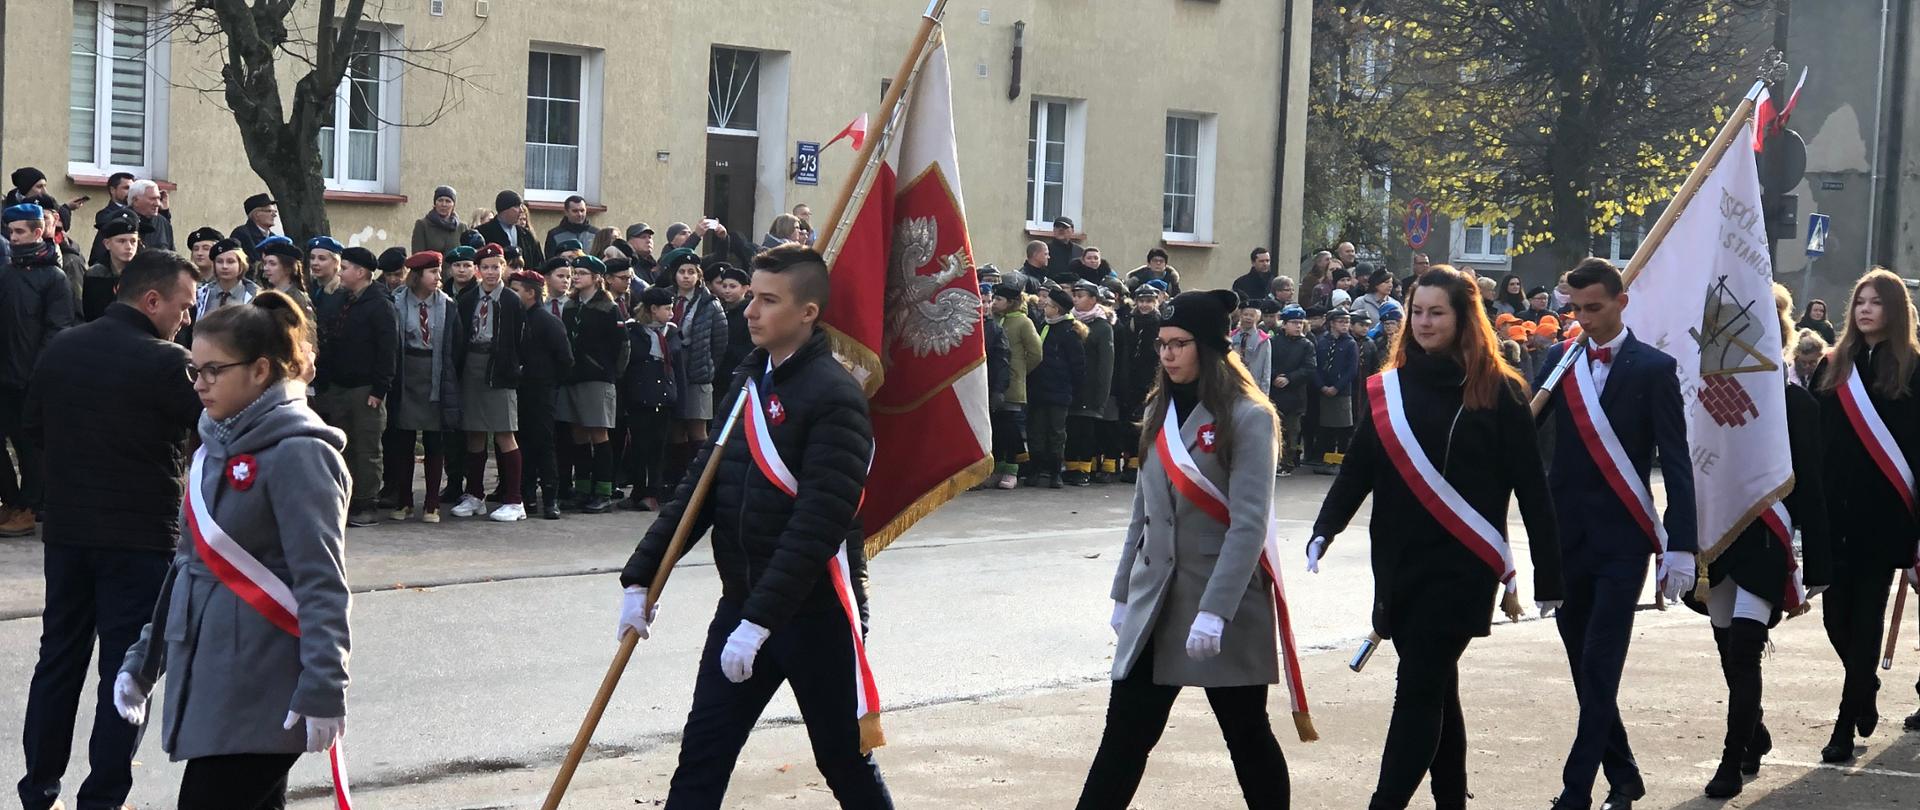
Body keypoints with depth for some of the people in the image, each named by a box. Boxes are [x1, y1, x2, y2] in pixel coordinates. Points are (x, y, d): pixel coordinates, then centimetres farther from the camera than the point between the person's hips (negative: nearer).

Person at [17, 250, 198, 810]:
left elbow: (34, 430, 11)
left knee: (58, 659, 15)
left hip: (66, 528, 6)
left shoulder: (61, 349, 3)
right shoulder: (164, 363, -16)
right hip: (141, 534, -6)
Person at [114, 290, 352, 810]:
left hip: (260, 698, -8)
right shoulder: (217, 446, 14)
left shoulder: (296, 454, -12)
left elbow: (322, 582, -18)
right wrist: (142, 661, 20)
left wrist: (323, 691, -24)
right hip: (208, 683, 8)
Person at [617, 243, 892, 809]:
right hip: (743, 603, 7)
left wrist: (761, 619, -28)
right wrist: (641, 576, 6)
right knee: (701, 759, 3)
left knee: (845, 762, 7)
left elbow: (818, 523, -24)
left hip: (815, 611, -7)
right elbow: (701, 485, 12)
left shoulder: (834, 396, -17)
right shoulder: (751, 379, 9)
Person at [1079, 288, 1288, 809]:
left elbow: (1249, 525, -17)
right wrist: (1123, 591, 15)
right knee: (1124, 735, 2)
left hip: (1226, 606, -6)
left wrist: (1214, 611, -24)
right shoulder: (1162, 411, 11)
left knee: (1247, 735, 5)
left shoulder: (1247, 418, -10)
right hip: (1155, 602, 6)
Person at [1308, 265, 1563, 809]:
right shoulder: (1391, 388, 8)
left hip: (1460, 565, -4)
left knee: (1419, 687, -10)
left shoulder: (1497, 392, -3)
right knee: (1434, 687, 12)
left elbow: (1530, 487, -2)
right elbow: (1357, 470, 4)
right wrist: (1324, 531, -12)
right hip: (1399, 562, 5)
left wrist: (1548, 574, -3)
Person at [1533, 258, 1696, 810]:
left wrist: (1680, 546, -12)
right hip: (1566, 536, 4)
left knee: (1600, 668, -9)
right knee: (1585, 668, 11)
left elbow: (1677, 463, -6)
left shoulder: (1653, 368, -4)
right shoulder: (1560, 358, 7)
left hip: (1621, 541, -4)